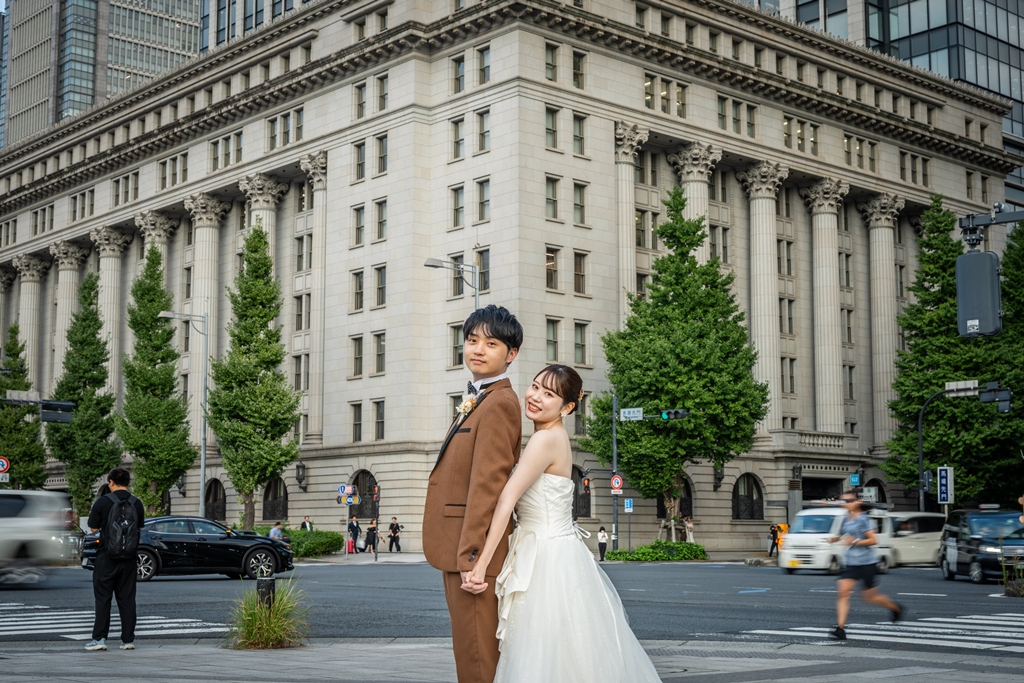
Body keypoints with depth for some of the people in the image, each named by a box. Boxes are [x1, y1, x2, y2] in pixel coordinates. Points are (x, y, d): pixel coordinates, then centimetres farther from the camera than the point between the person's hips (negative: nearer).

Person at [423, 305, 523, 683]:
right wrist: (460, 555, 19)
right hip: (460, 551, 11)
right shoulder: (478, 401, 20)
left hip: (476, 552, -11)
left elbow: (487, 484, -20)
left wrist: (471, 556, -22)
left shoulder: (499, 404, -14)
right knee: (469, 652, 17)